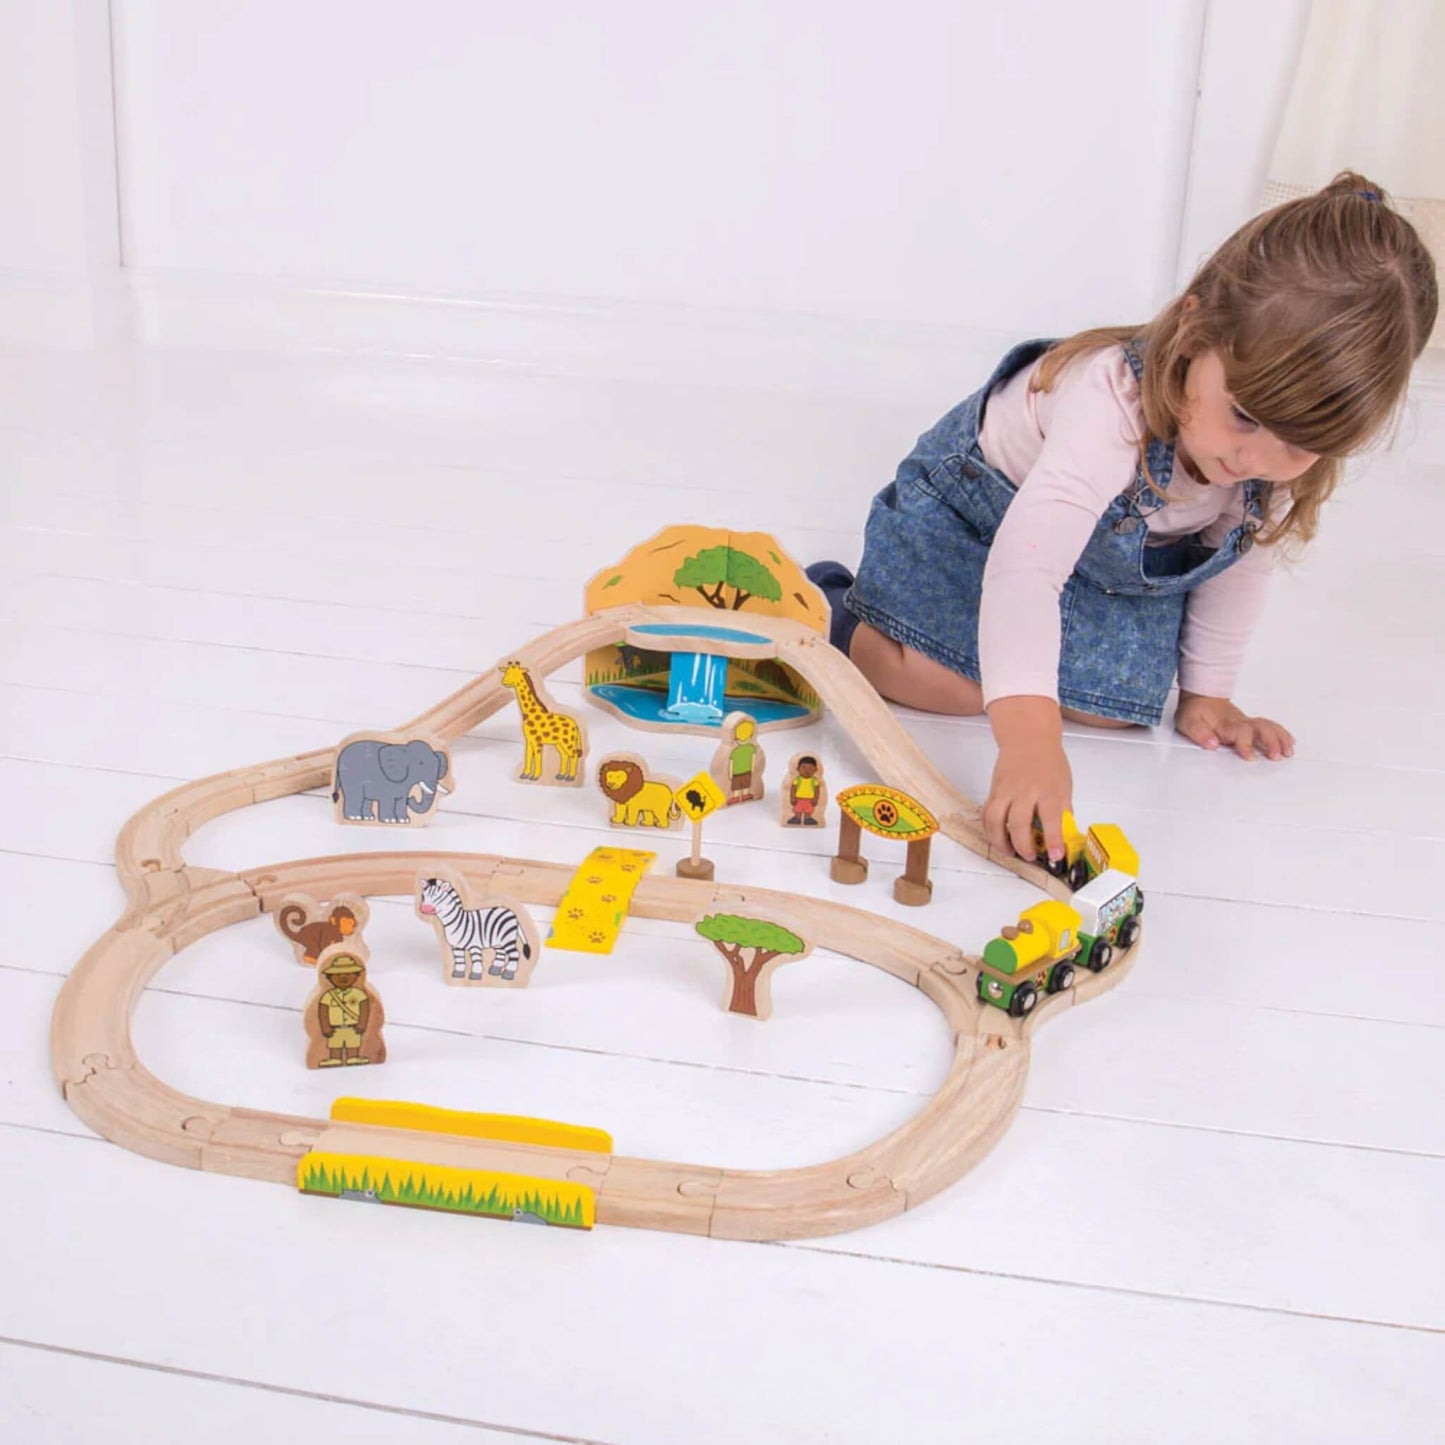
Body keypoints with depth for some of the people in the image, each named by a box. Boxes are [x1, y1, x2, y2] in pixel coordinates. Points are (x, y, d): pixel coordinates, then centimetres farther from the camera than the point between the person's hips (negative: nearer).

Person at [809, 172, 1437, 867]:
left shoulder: (1289, 459, -24)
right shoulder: (1114, 401, -45)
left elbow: (1242, 564, -2)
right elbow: (1026, 563, -55)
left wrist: (1206, 692, 5)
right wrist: (1028, 737, -65)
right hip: (976, 509, -6)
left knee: (1107, 705, -10)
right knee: (946, 682, -22)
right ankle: (830, 611, 7)